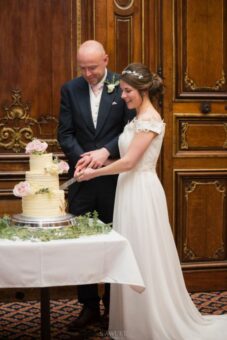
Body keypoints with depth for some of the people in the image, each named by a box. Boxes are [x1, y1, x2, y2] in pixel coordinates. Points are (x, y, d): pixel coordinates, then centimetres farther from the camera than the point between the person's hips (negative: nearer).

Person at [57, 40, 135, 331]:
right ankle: (89, 306, 18)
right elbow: (65, 132, 1)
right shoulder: (70, 89, 3)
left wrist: (106, 151, -18)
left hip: (114, 176, -2)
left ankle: (113, 304, 24)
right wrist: (83, 157, -15)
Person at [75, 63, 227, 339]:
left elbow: (129, 162, -18)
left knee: (145, 258, -1)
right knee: (134, 258, 13)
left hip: (142, 194, -9)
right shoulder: (138, 118, 15)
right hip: (131, 192, 9)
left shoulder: (149, 119, -15)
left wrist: (94, 173, -10)